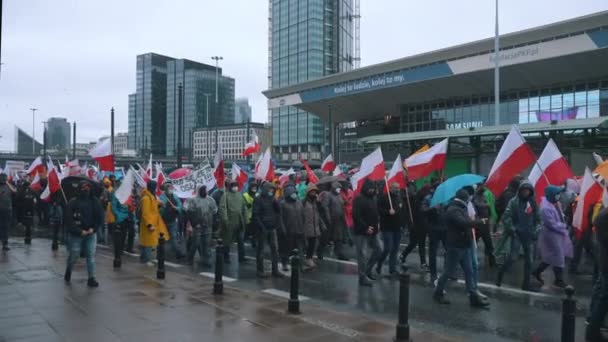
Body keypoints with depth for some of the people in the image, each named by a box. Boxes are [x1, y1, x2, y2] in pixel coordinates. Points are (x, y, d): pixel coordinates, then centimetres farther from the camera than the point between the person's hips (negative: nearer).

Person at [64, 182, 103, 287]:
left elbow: (100, 217, 3)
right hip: (76, 234, -2)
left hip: (91, 234, 2)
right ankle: (68, 271, 39)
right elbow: (69, 219, -12)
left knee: (91, 255, -2)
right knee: (74, 255, 8)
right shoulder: (73, 202, -8)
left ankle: (91, 278, 2)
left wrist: (93, 228, -8)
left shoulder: (95, 201, 0)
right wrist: (80, 231, -16)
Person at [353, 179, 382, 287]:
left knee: (378, 251, 14)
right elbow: (356, 216, -19)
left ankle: (367, 270, 29)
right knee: (362, 254, -4)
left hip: (372, 231, 8)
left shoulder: (373, 198, 12)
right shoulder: (359, 199, -12)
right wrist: (366, 227, -21)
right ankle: (362, 277, 4)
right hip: (362, 232, -8)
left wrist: (376, 225, 6)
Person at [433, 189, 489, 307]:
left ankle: (474, 297, 9)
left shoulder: (460, 209, 16)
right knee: (449, 271, 1)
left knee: (469, 272, 7)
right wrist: (480, 221, -21)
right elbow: (464, 223, -30)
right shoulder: (453, 210, -18)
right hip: (456, 246, -10)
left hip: (464, 245, 10)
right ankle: (438, 293, 16)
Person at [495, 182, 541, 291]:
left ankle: (526, 284, 18)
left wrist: (536, 230, 4)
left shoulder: (533, 203, 9)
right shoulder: (514, 201, -6)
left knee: (529, 260, 8)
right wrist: (512, 229, -14)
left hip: (529, 235, 5)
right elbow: (506, 217, -10)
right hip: (516, 234, -5)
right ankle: (499, 278, 9)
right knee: (511, 258, -9)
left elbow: (537, 218, 15)